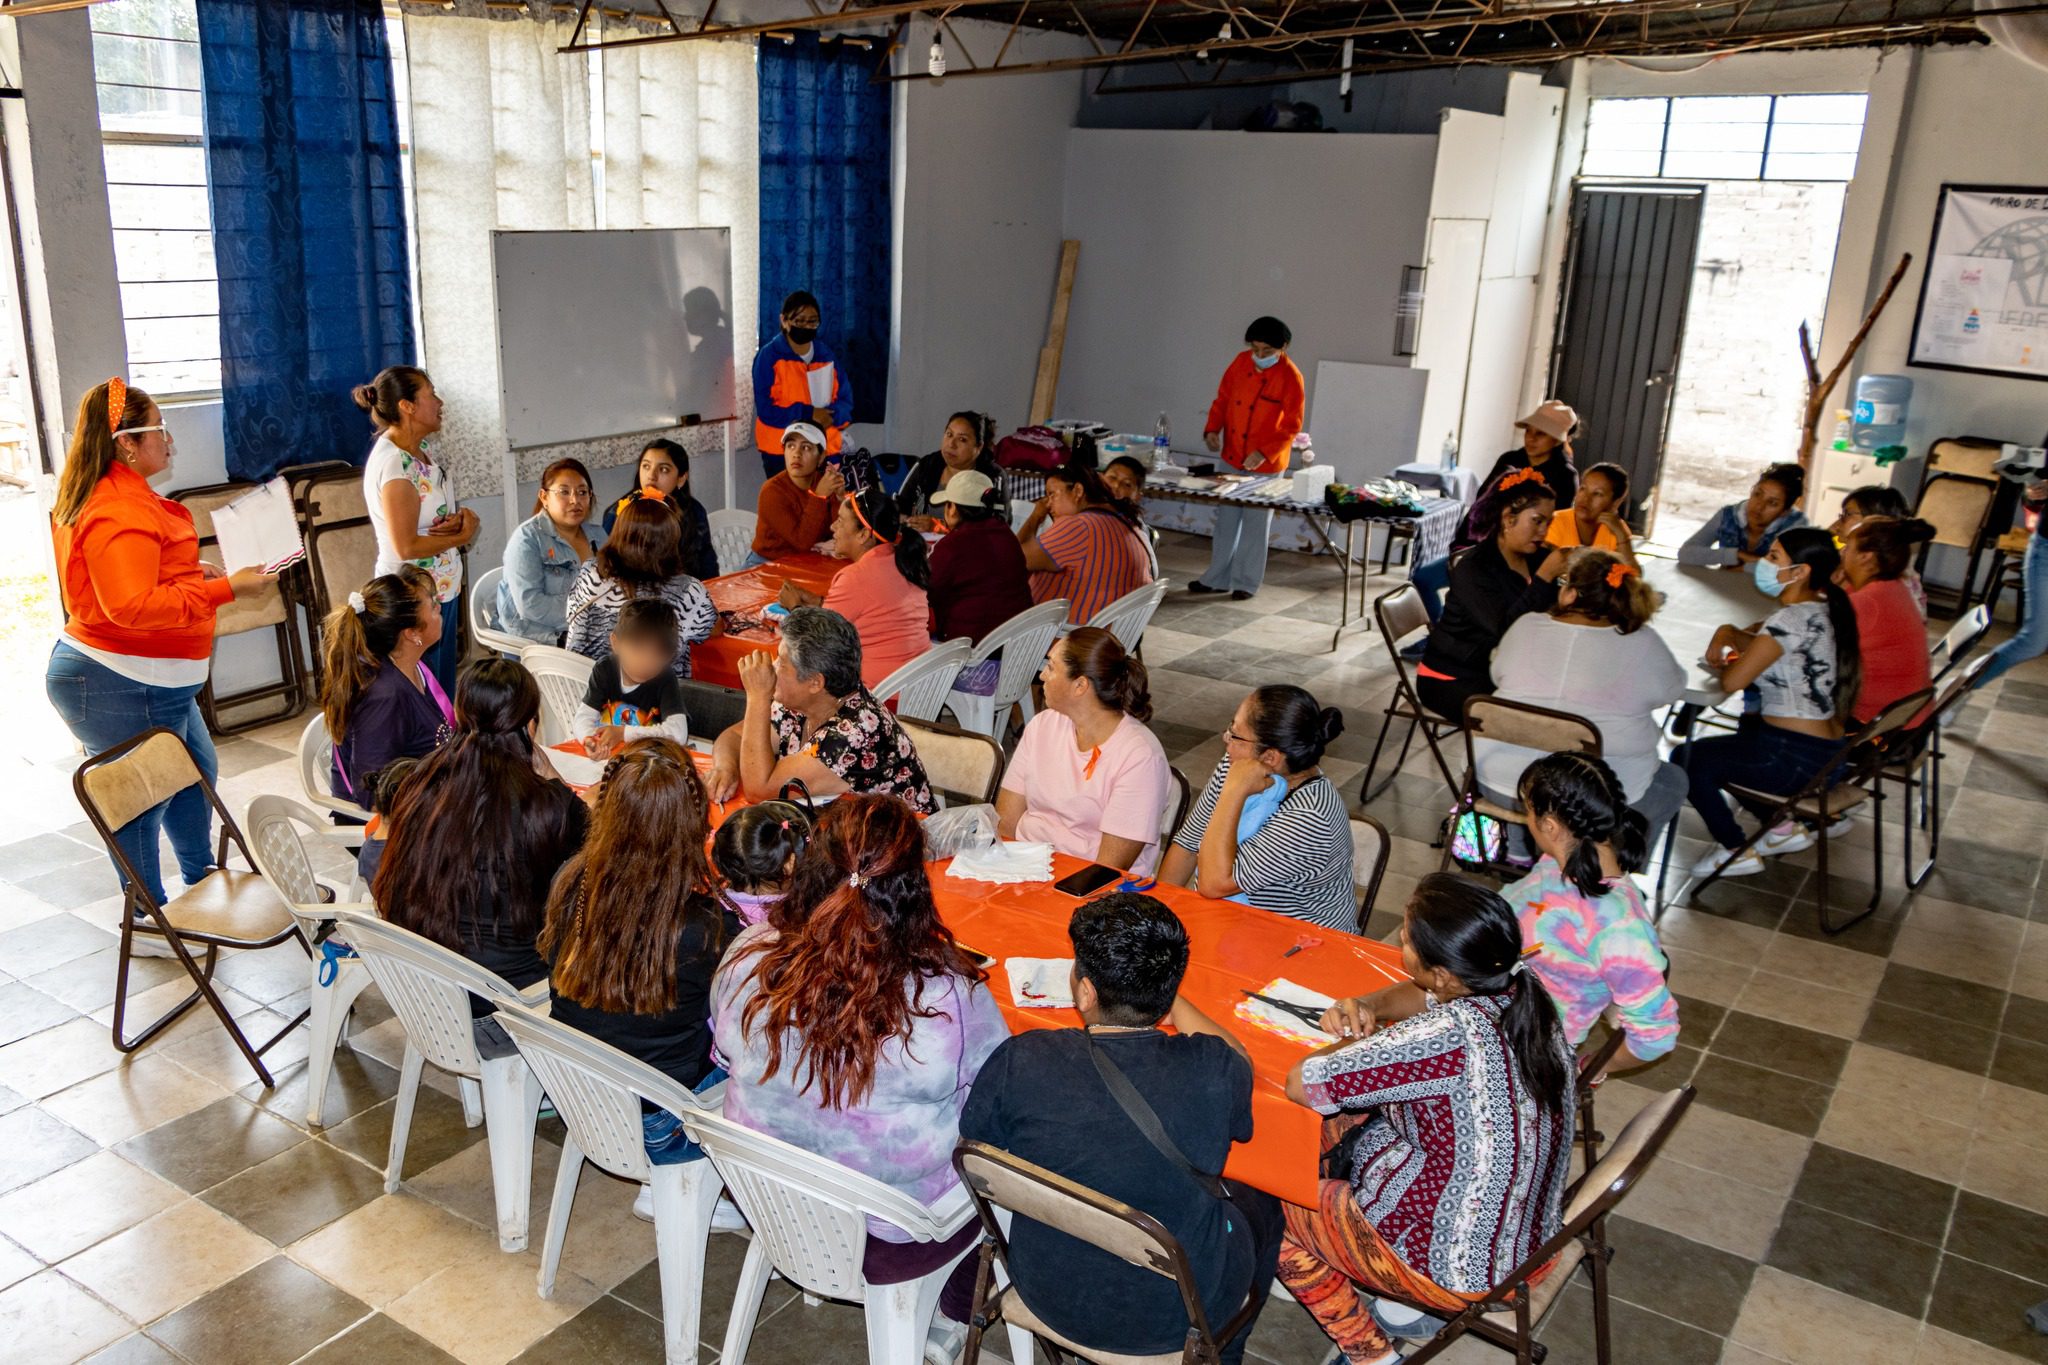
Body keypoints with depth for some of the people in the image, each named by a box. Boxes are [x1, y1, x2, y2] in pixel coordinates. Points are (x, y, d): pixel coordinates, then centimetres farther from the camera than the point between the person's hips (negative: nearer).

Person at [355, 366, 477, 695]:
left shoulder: (418, 451, 6)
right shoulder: (393, 464, -22)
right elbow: (406, 546, -23)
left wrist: (461, 518, -7)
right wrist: (462, 535, -11)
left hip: (442, 590, 9)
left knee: (443, 690, 19)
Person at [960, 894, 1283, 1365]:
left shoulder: (1020, 1062, -27)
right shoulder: (1211, 1072, -26)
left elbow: (969, 1148, -6)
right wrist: (1166, 995, 13)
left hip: (1049, 1297, 2)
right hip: (1174, 1316, -1)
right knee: (1258, 1202, 29)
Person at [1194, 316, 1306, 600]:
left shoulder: (1290, 379, -16)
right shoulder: (1242, 362, -1)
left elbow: (1292, 427, -14)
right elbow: (1223, 398, 9)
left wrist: (1264, 453, -25)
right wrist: (1212, 428, -7)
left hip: (1266, 464, -5)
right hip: (1232, 458, 5)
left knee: (1255, 524, 6)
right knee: (1226, 520, 13)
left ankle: (1246, 582, 17)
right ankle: (1218, 577, 24)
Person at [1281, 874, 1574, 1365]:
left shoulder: (1449, 1035, -34)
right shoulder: (1522, 988, -11)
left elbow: (1301, 1085, -28)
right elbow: (1425, 994, 11)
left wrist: (1356, 1041, -10)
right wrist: (1368, 1006, -7)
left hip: (1464, 1272, -8)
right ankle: (1413, 1303, 26)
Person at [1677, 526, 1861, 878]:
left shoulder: (1793, 620, -23)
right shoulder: (1823, 609, 7)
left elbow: (1733, 681, -25)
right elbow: (1763, 648, 20)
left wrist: (1722, 664, -3)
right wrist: (1728, 633, 1)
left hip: (1796, 759, -10)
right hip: (1828, 752, 10)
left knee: (1685, 759, -2)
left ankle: (1737, 851, 10)